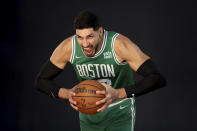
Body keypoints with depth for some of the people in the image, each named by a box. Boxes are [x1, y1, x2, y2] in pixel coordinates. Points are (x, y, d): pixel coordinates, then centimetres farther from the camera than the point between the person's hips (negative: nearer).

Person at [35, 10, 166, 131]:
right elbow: (41, 81, -6)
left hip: (120, 111, -4)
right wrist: (66, 93, -28)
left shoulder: (119, 44, -29)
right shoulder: (68, 48, -19)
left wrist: (118, 94, -43)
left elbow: (157, 79, -34)